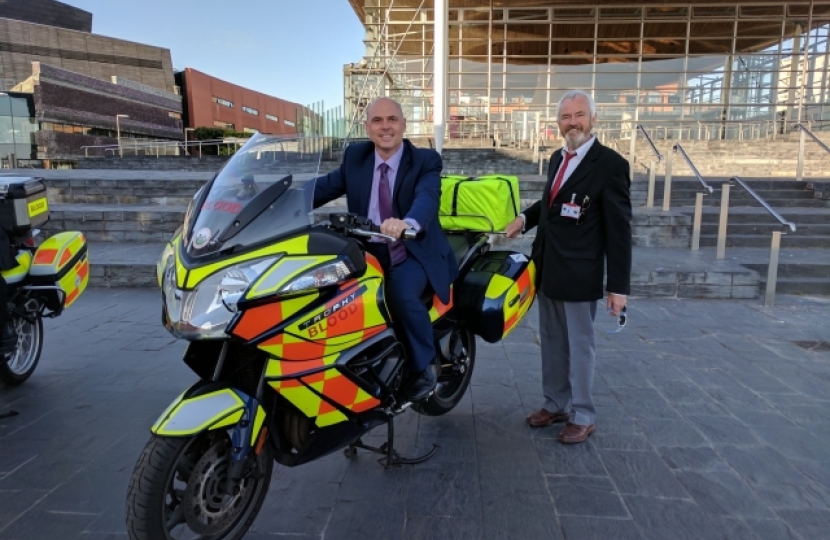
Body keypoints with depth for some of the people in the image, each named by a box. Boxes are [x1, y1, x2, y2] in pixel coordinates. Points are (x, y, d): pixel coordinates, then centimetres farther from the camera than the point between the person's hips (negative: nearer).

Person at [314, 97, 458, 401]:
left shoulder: (425, 161, -7)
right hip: (369, 252, 5)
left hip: (414, 253, -4)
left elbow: (427, 198, -27)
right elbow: (326, 186, 1)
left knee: (400, 293, -33)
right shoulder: (355, 156, 7)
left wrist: (407, 223, -51)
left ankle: (425, 365, -6)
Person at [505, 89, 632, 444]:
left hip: (578, 273, -7)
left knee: (579, 346, 5)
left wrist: (619, 286, -15)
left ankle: (582, 416, 21)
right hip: (546, 269, 7)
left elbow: (619, 229, -14)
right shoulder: (557, 158, 10)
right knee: (551, 343, 17)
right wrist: (525, 218, 5)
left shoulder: (610, 164, -13)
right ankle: (555, 403, 33)